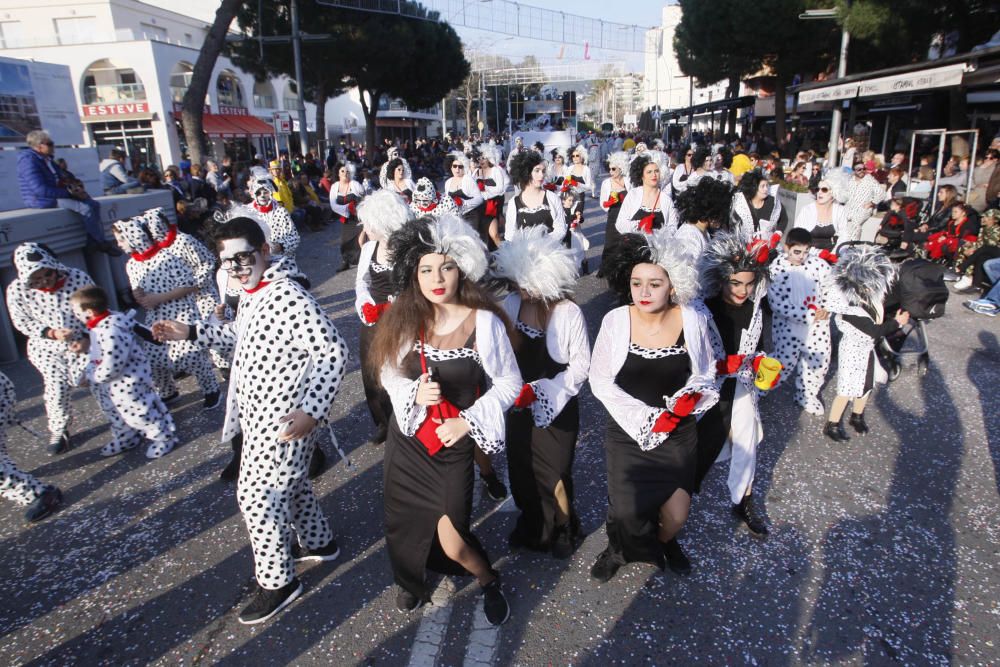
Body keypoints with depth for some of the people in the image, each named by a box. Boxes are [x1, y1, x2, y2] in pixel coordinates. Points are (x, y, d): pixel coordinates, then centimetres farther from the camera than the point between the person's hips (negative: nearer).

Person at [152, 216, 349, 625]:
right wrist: (192, 333, 12)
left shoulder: (288, 299, -26)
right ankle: (318, 541, 46)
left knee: (257, 496, 1)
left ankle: (277, 581, 21)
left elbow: (333, 351, -28)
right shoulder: (249, 293, 6)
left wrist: (313, 410, -34)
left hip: (283, 422, -10)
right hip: (259, 415, 10)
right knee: (288, 482, 24)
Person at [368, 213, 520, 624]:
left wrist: (466, 421, -15)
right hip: (407, 440, 4)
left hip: (454, 445, -3)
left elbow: (509, 382, -8)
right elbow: (389, 374, 1)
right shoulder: (404, 321, -6)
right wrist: (414, 393, -20)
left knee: (452, 540, -3)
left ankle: (489, 582, 33)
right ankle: (411, 582, 53)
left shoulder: (483, 322, -15)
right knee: (404, 523, 19)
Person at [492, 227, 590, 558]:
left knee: (554, 473, 11)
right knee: (521, 468, 19)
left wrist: (539, 391, -19)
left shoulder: (569, 313, -21)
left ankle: (564, 529, 41)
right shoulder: (511, 304, -10)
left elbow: (581, 366, -15)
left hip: (555, 408, -4)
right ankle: (531, 523, 47)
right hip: (518, 404, 4)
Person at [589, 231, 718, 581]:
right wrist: (644, 418, -16)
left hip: (678, 433, 2)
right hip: (628, 433, -1)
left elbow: (705, 373, 3)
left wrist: (693, 395, -19)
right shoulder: (615, 321, -15)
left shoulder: (693, 319, -10)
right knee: (627, 514, -7)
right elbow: (600, 379, -8)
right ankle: (620, 549, 33)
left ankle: (662, 541, 46)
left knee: (676, 517, 5)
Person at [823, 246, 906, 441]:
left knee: (867, 385, 22)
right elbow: (873, 331, -25)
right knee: (847, 390, 4)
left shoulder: (870, 295, -10)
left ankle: (857, 416, 44)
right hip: (853, 351, -8)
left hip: (868, 348, 8)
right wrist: (897, 322, -14)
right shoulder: (849, 306, -33)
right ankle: (832, 426, 21)